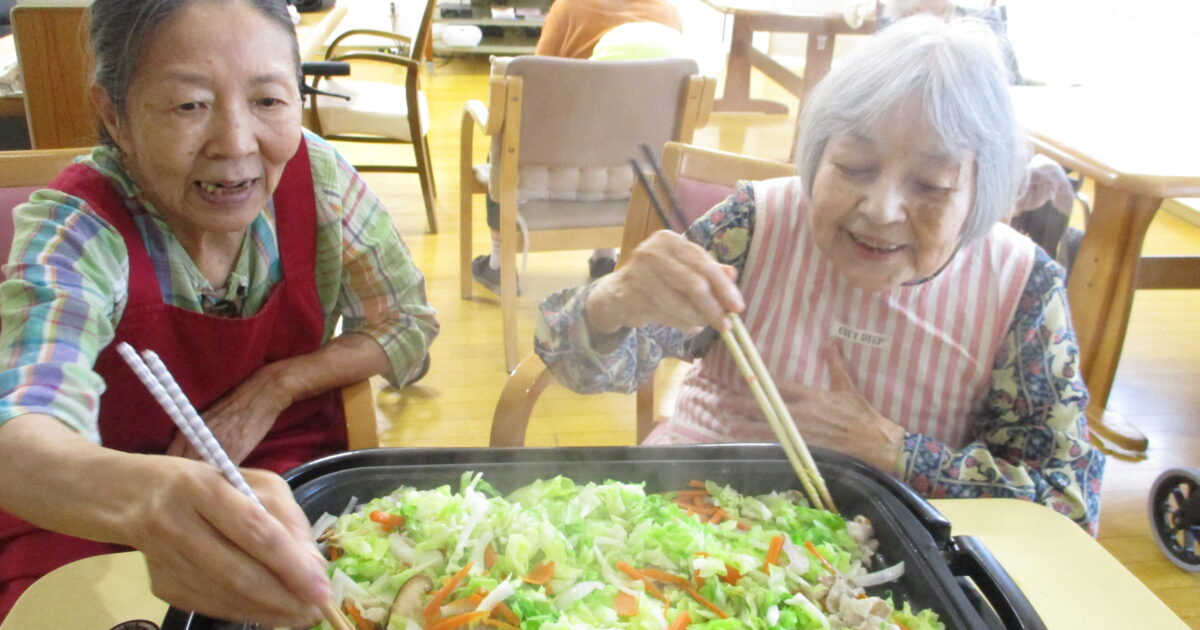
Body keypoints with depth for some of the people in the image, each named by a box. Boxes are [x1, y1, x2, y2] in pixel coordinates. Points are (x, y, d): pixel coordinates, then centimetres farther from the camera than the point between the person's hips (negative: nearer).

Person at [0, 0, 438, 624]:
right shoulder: (73, 230, -19)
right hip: (101, 521, -1)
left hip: (292, 475, 2)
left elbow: (408, 327, 0)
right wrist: (146, 496, -57)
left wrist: (277, 385, -15)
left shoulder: (317, 176, -12)